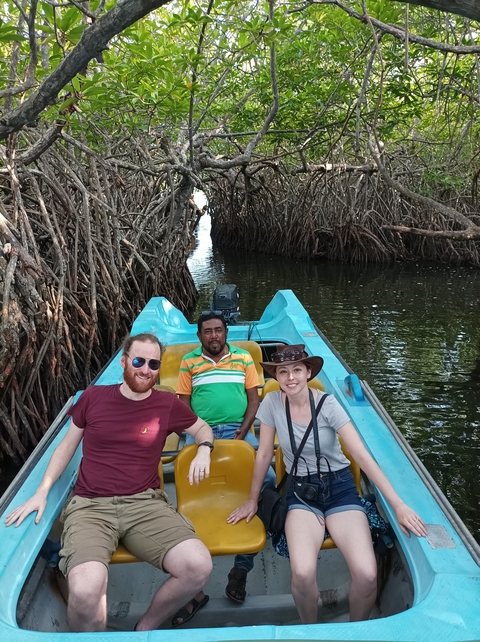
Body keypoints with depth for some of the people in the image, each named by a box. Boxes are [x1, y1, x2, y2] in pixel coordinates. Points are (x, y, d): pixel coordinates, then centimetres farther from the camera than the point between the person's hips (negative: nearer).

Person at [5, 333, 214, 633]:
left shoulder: (167, 404, 3)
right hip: (90, 506, -1)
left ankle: (145, 627, 7)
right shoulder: (93, 397, 4)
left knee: (199, 567, -22)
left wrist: (204, 450, -2)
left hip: (145, 503, 2)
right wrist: (42, 491, 7)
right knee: (86, 591, -32)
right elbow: (68, 444, 15)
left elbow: (203, 428, 20)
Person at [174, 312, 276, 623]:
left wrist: (241, 434, -7)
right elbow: (183, 403, 8)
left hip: (237, 429, 0)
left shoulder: (244, 358, 10)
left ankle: (242, 569, -8)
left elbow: (254, 399, 7)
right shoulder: (189, 362, 10)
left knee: (266, 478, -22)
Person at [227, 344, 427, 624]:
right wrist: (253, 499, 10)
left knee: (367, 575, -20)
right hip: (301, 491, 1)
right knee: (303, 574, -26)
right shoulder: (272, 402, -8)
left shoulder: (328, 404, -13)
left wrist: (399, 505, -20)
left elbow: (363, 455, -15)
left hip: (339, 487, 0)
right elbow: (264, 454, 2)